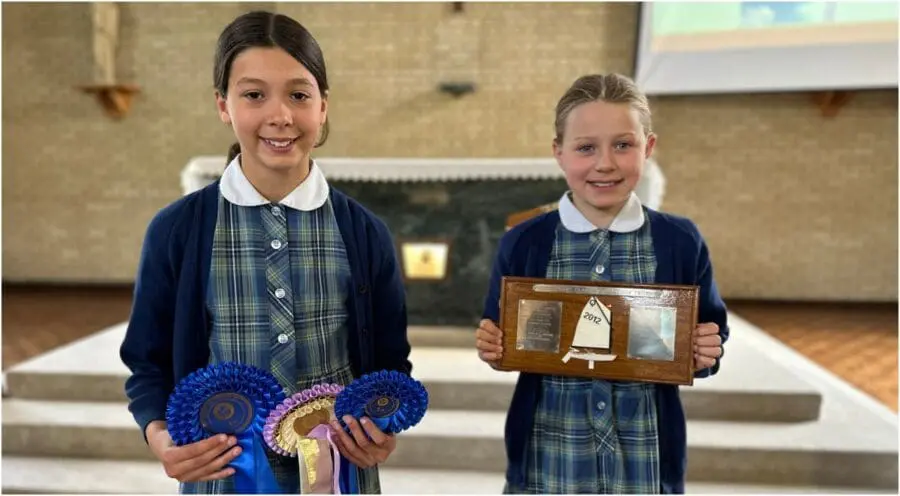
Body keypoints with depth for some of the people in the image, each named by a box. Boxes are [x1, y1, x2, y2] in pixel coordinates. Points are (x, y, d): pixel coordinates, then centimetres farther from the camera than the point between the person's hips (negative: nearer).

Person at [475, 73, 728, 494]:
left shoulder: (681, 241, -6)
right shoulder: (522, 242, -8)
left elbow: (709, 335, 5)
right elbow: (501, 342, 1)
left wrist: (705, 354, -15)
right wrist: (492, 347, -19)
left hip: (644, 459, 1)